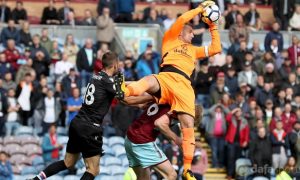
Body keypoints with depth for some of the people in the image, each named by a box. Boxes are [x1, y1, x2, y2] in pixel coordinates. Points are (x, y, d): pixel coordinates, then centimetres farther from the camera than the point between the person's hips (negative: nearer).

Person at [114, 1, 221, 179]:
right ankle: (124, 91, -72)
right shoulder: (170, 40, 24)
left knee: (188, 126, -8)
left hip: (185, 85, 4)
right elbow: (181, 21, 12)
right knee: (150, 81, -40)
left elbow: (216, 49, 34)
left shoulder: (193, 50, 38)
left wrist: (214, 27, 34)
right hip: (166, 77, -4)